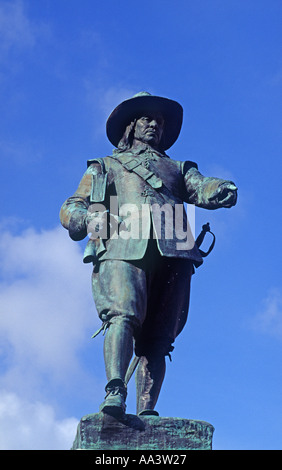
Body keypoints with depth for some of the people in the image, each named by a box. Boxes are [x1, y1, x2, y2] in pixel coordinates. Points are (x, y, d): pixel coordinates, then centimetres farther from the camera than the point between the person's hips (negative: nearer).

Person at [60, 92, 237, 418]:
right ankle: (115, 393, -40)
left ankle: (146, 412, -17)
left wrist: (222, 190, -10)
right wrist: (88, 218, -3)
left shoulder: (177, 168, 38)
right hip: (122, 248, -2)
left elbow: (201, 189, 16)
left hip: (172, 253, 2)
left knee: (157, 337, -10)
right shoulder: (104, 167, 34)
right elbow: (70, 209, 23)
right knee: (123, 316, -27)